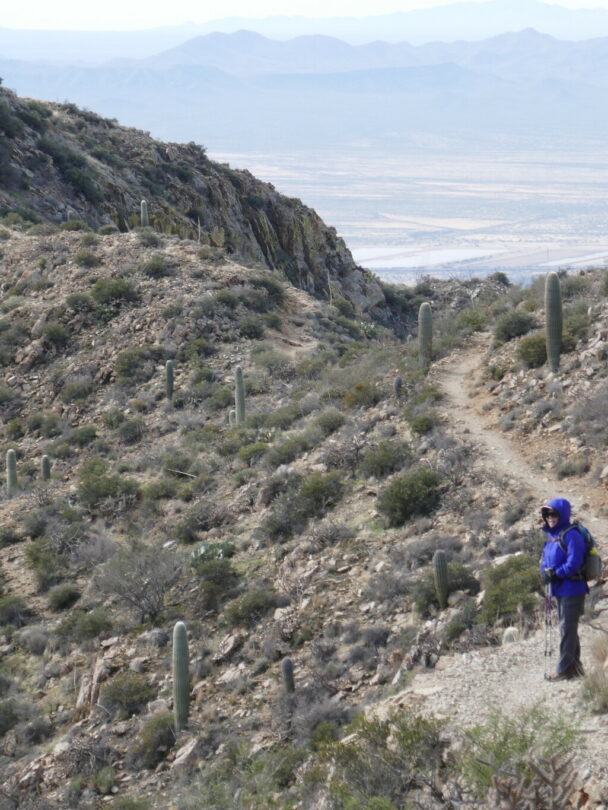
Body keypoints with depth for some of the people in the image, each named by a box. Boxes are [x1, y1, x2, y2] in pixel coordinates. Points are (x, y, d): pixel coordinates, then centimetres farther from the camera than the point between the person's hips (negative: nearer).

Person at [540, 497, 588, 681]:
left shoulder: (571, 535, -15)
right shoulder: (552, 535, 13)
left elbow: (573, 564, -22)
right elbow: (547, 560, 18)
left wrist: (555, 574, -19)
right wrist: (546, 573, -2)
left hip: (572, 588, -9)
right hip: (559, 590, 9)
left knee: (567, 629, -7)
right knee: (566, 628, 15)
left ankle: (565, 669, -4)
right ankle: (574, 666, 23)